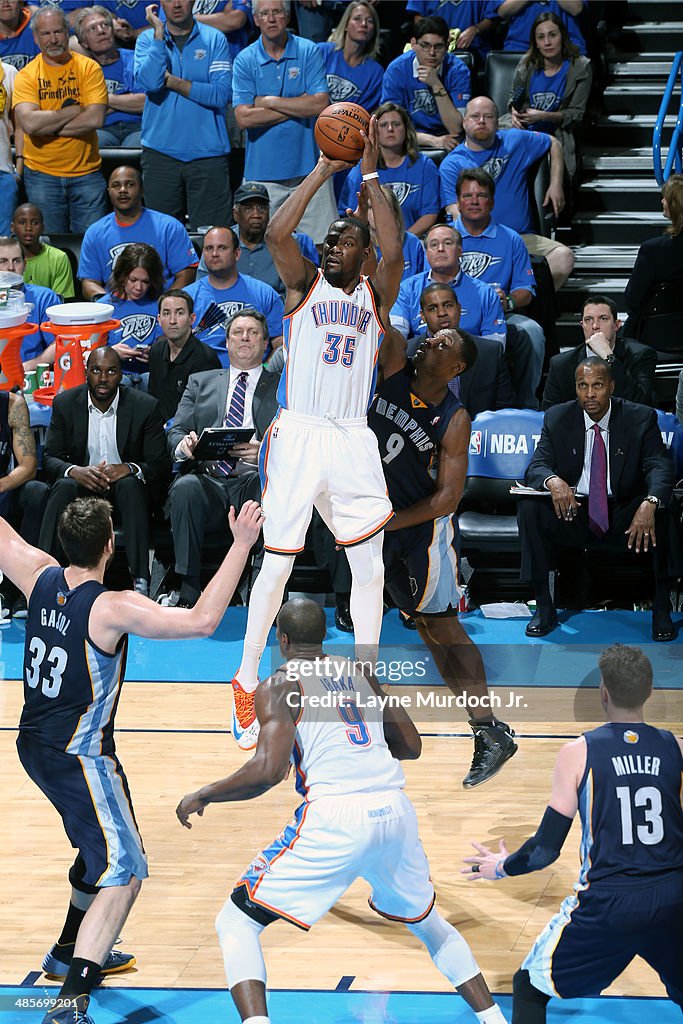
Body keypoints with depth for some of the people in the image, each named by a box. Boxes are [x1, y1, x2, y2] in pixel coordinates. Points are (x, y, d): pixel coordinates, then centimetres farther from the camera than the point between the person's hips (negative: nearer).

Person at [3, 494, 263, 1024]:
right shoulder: (112, 609, -24)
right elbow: (203, 620, -29)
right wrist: (242, 544, -26)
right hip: (77, 757, -9)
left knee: (102, 848, 29)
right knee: (123, 874, -9)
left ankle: (71, 952, 44)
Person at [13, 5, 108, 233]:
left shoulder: (89, 68, 0)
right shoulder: (27, 75, -1)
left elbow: (96, 119, -13)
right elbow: (29, 123, -17)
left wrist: (48, 126, -12)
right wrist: (75, 111, -12)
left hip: (86, 173, 0)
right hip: (42, 175, 0)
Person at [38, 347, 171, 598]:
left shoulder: (145, 406, -4)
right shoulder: (65, 403, 1)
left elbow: (161, 465, -5)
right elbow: (49, 459, -1)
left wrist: (129, 469, -28)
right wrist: (75, 471, -25)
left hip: (128, 491, -1)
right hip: (82, 486, 1)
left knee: (130, 484, -35)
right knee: (65, 486, -32)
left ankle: (140, 582, -44)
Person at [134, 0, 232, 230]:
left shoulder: (214, 39, 4)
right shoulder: (148, 39, 8)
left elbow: (221, 94, -8)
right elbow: (147, 82, -12)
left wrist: (173, 82, -9)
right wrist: (159, 33, -9)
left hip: (208, 152, -1)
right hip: (160, 151, 1)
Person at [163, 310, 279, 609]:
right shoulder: (200, 382, 26)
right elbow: (175, 433, 16)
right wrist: (184, 445, -10)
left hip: (255, 479, -1)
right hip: (208, 480, 2)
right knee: (185, 488, -34)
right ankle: (188, 590, -32)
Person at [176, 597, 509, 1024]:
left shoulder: (279, 685, 3)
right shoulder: (360, 675, 20)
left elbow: (270, 770, -10)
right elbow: (411, 746, 26)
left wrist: (203, 796, 4)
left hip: (335, 817, -6)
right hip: (396, 811, 6)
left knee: (236, 922, 6)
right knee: (426, 919, 33)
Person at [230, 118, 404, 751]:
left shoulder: (374, 296, 11)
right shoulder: (304, 285, 7)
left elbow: (394, 252, -9)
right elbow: (276, 234, -12)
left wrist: (371, 177, -7)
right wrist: (324, 171, -9)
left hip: (353, 440, 2)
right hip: (298, 434, -2)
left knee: (369, 567, 0)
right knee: (277, 562, -1)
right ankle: (247, 682, 12)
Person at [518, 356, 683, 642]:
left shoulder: (640, 418, -5)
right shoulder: (557, 418, -1)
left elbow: (660, 467, -15)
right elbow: (535, 467, -7)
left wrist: (649, 503, -38)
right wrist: (552, 480, -34)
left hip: (625, 518, -1)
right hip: (572, 513, 1)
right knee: (529, 506, -26)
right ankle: (544, 606, -19)